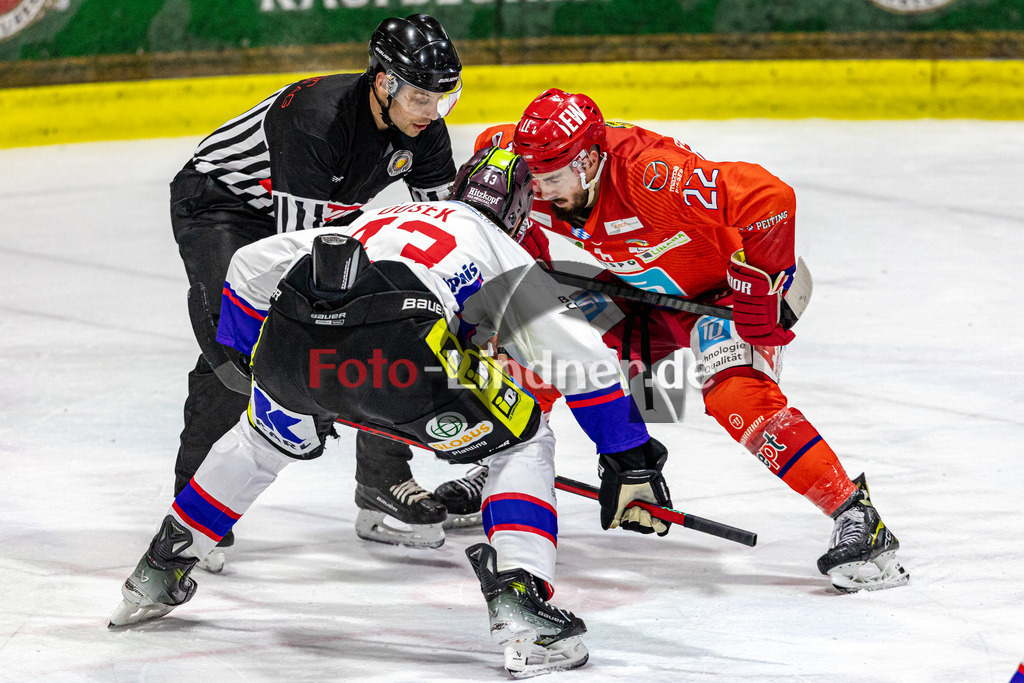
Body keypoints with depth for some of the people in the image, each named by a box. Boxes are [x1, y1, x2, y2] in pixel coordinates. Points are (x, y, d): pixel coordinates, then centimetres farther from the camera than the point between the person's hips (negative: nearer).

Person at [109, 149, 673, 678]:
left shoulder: (379, 221, 40)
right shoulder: (503, 254, 27)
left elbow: (253, 263, 40)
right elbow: (582, 357, 15)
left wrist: (250, 365, 52)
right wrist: (630, 461, 21)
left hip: (289, 339, 5)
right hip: (395, 350, -5)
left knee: (264, 436, 38)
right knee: (522, 445, 14)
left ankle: (156, 575, 45)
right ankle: (519, 600, -6)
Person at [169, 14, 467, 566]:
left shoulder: (422, 127, -14)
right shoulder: (317, 117, -37)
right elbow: (296, 239, -36)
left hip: (323, 212, 8)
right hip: (218, 203, -8)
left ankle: (382, 485, 9)